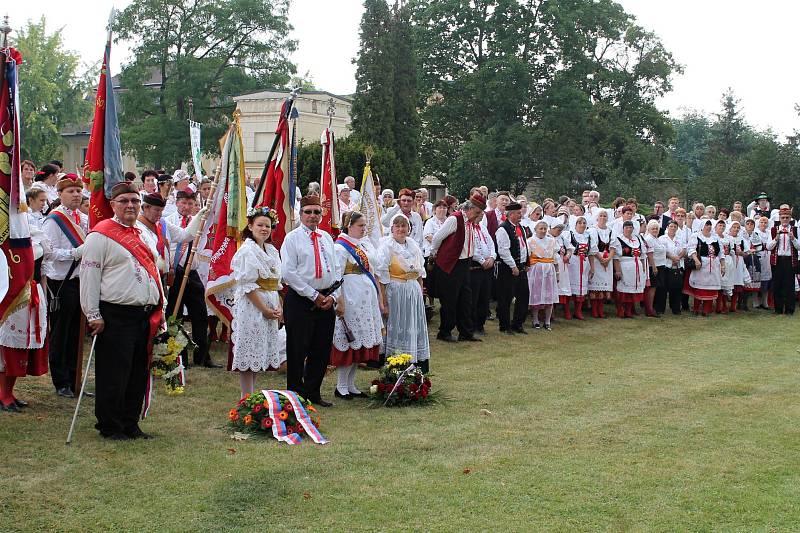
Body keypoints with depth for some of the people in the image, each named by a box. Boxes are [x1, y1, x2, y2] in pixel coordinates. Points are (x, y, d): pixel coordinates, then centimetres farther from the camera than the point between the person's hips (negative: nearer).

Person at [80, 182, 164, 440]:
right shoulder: (101, 235, -6)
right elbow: (89, 277, -10)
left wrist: (159, 308, 17)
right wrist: (93, 315, -13)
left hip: (145, 316, 7)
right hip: (115, 316, -7)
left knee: (139, 373, 11)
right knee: (114, 374, -1)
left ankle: (130, 423, 22)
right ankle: (109, 426, 11)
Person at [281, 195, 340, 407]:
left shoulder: (327, 238, 14)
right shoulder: (292, 238, -4)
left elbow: (335, 269, 15)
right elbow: (289, 273, -12)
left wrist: (333, 296, -1)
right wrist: (314, 295, -12)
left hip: (326, 300, 6)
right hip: (300, 300, -6)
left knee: (322, 350, 10)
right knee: (298, 350, 0)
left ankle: (313, 392, 22)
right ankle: (295, 393, 12)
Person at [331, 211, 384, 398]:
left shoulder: (366, 244, 15)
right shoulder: (341, 248, -9)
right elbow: (336, 277, -14)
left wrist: (380, 299, 17)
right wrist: (339, 302, -20)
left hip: (368, 298, 8)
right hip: (351, 298, -8)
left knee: (360, 343, 9)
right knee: (349, 341, -6)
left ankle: (350, 385, 16)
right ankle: (341, 387, 2)